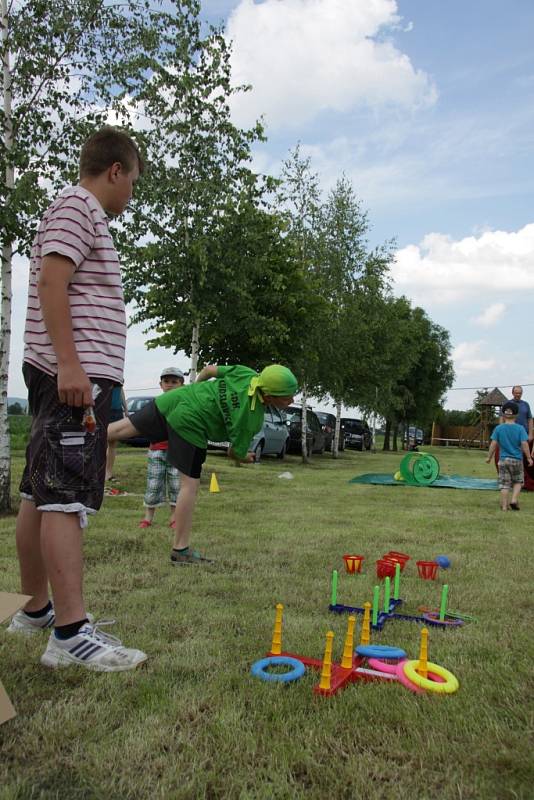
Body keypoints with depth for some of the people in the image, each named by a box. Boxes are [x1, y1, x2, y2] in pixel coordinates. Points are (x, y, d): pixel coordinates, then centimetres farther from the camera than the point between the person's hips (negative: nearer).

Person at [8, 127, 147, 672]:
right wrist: (69, 363, -24)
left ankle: (36, 608, 21)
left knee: (39, 495, 11)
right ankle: (71, 632, -11)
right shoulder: (77, 205, -3)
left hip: (69, 374, 10)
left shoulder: (81, 212, 26)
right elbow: (51, 282, -16)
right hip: (76, 373, -10)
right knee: (66, 499, -13)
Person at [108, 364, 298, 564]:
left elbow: (209, 369, 12)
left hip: (173, 399, 8)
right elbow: (235, 452, -3)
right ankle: (180, 550, 7)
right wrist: (245, 458, 21)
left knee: (119, 430, 13)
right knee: (190, 485, 1)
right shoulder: (253, 419, -13)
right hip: (188, 421, -7)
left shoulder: (247, 373, 2)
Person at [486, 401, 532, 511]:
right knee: (517, 481, 18)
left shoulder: (498, 428, -4)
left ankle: (504, 506, 6)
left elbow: (493, 444, -5)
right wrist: (529, 458, -2)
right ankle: (514, 500, 2)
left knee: (504, 484, 6)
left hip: (503, 460, 1)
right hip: (517, 460, -1)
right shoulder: (520, 428, -8)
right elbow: (524, 444, -12)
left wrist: (489, 457, 6)